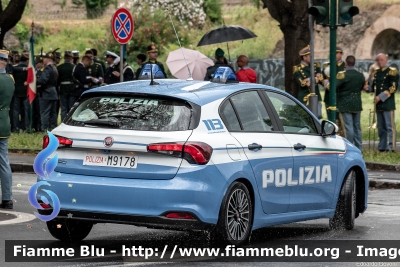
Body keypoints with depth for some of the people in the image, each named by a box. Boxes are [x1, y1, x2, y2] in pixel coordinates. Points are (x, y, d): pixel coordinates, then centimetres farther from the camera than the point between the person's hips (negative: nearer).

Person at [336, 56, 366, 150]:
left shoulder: (342, 75, -14)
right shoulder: (361, 75, 5)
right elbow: (362, 87, 12)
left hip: (345, 106, -6)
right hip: (357, 105, 6)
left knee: (348, 127, -4)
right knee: (357, 127, 12)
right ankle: (359, 149, 16)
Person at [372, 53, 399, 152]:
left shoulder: (392, 72, -7)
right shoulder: (376, 73, 16)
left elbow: (393, 88, -14)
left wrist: (381, 97, -18)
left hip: (388, 104, -8)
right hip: (378, 104, 8)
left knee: (390, 126, -8)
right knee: (381, 127, 11)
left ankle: (391, 147, -10)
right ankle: (382, 147, 17)